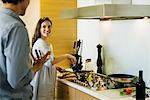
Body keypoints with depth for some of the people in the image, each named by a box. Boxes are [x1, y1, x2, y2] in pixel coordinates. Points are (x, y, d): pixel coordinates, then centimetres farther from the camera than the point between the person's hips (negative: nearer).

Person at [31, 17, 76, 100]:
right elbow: (49, 61, -25)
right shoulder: (40, 43, -15)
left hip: (48, 81, 9)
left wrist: (56, 67, 11)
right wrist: (67, 56, -19)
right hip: (43, 80, -9)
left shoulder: (48, 44, 16)